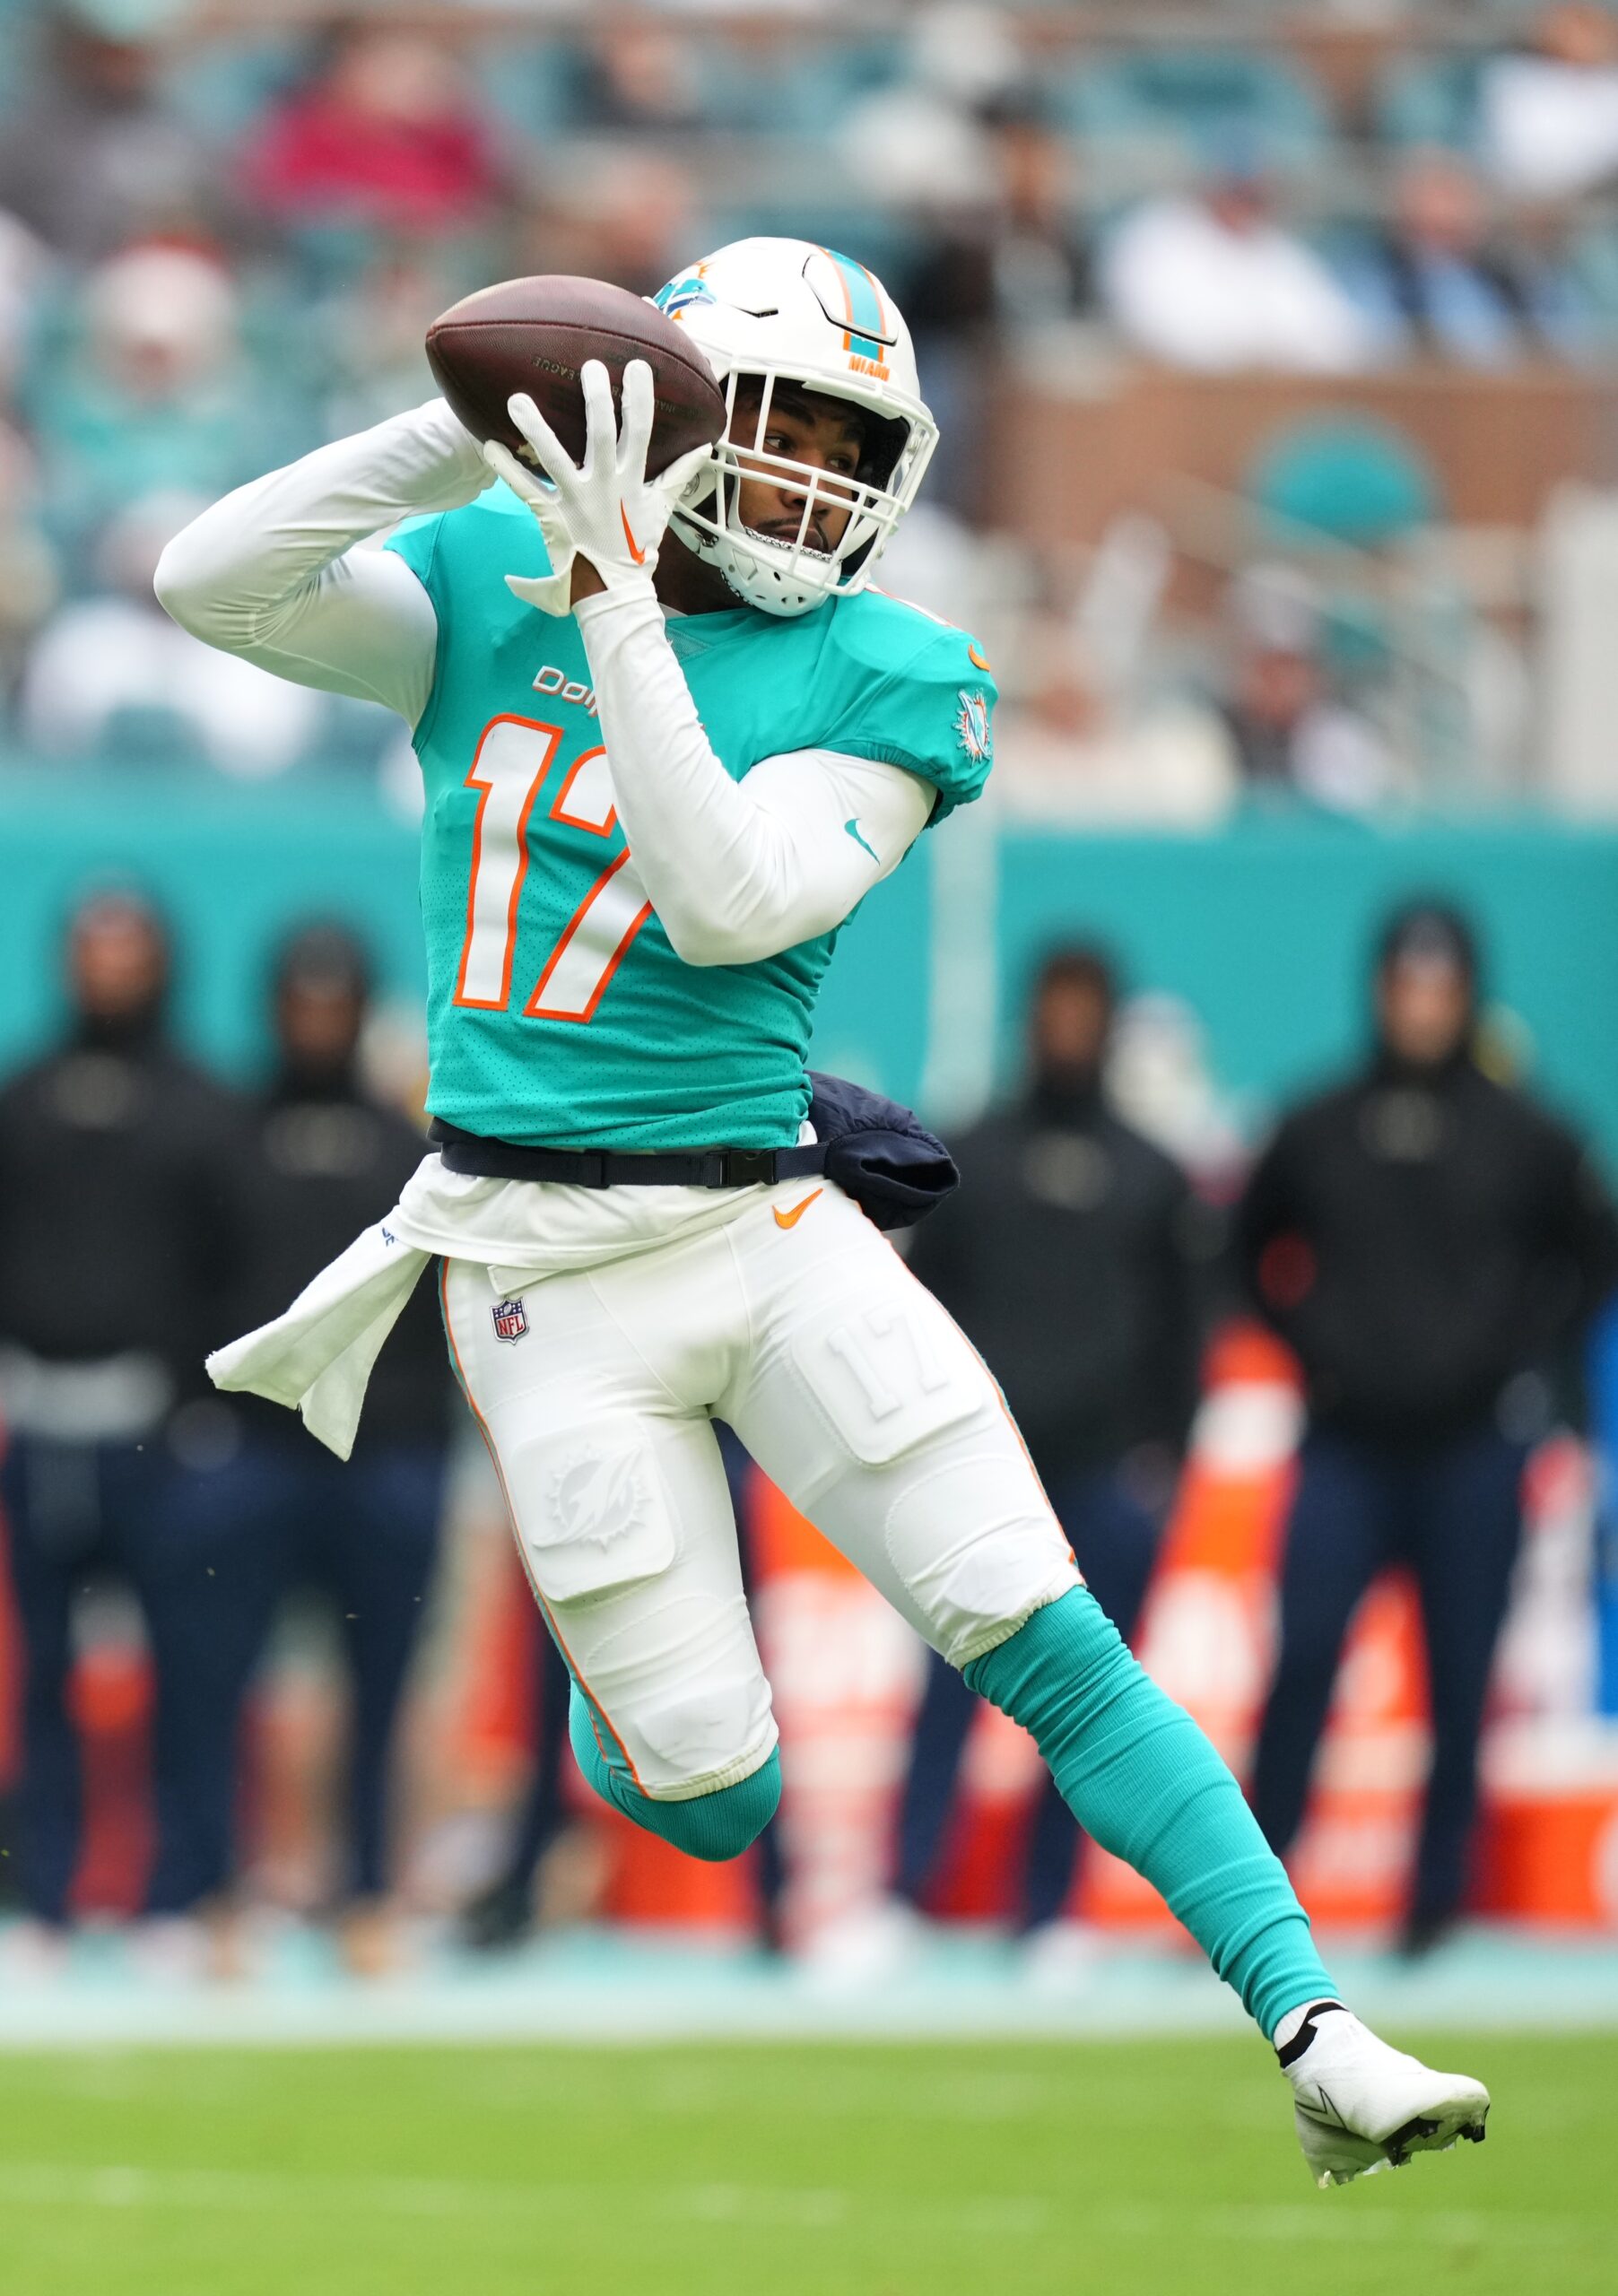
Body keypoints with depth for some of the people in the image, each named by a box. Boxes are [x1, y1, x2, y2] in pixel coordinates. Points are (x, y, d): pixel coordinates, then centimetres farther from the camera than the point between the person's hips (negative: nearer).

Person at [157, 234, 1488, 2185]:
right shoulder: (487, 582, 2)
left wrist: (616, 615, -26)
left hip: (765, 1224, 0)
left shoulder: (884, 682, -4)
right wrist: (462, 435, -21)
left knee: (1048, 1641, -12)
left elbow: (722, 906, -19)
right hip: (543, 1270, 0)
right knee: (710, 1803, 0)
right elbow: (210, 586, -11)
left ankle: (1319, 2041, -9)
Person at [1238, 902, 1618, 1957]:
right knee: (1303, 1654, -9)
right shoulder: (1317, 1133, 5)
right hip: (1349, 1445, 0)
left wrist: (1520, 1351, 1)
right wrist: (1312, 1341, 6)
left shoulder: (1522, 1138, 1)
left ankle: (1439, 1892, 11)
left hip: (1474, 1446, 0)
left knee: (1462, 1681, 2)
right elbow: (1257, 1247, 19)